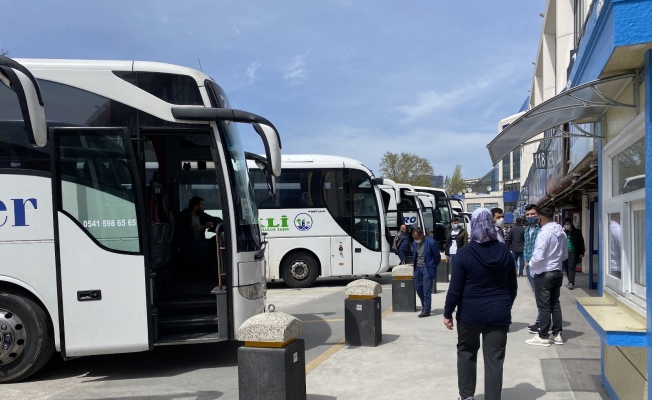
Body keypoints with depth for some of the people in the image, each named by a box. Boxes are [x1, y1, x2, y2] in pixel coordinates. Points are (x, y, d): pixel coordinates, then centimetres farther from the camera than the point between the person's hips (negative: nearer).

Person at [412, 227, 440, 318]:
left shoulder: (431, 242, -14)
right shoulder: (414, 243, 4)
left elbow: (437, 257, -6)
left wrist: (432, 268, -1)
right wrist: (415, 268, 12)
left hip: (427, 269, -6)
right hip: (418, 268, 6)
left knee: (426, 290, -5)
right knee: (418, 288, 11)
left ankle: (426, 310, 2)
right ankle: (424, 306, 31)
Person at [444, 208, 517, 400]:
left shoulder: (464, 253, -11)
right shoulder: (505, 252, 1)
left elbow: (455, 289, -10)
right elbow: (513, 286, 9)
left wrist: (448, 313, 0)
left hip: (470, 312, -2)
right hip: (498, 313, 2)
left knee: (466, 352, 18)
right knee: (494, 359, 6)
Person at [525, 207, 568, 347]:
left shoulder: (544, 233, -20)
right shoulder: (562, 233, 5)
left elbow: (538, 256, -25)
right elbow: (565, 255, 14)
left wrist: (531, 265, -8)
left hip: (543, 274, -7)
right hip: (557, 272, 7)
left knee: (544, 305, 0)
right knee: (555, 304, 15)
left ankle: (543, 337, 6)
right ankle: (557, 334, 21)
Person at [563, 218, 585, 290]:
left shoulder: (577, 232, 2)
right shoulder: (564, 232, 11)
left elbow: (581, 242, 2)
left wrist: (581, 253, -3)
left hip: (573, 253, -4)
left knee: (571, 268, -12)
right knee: (567, 268, 8)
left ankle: (571, 283, -13)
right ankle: (570, 282, 20)